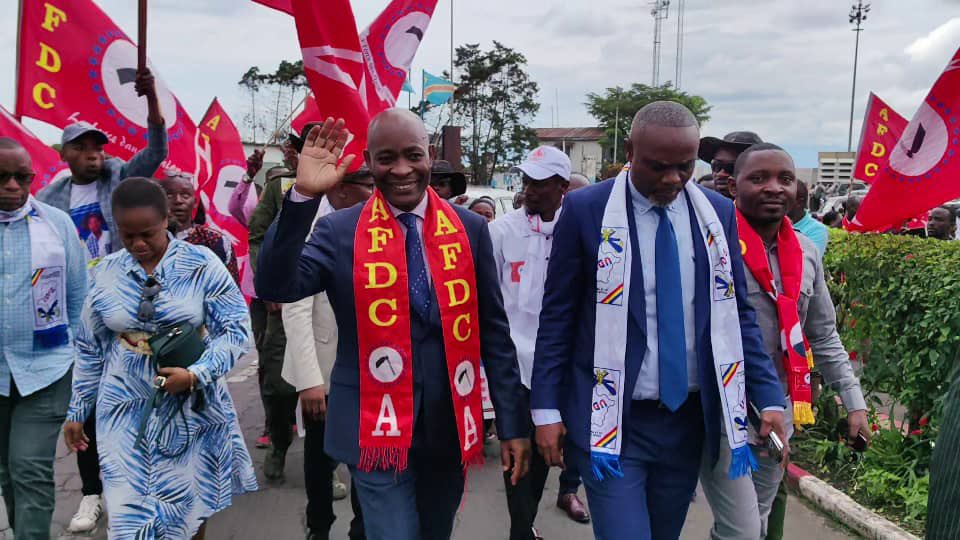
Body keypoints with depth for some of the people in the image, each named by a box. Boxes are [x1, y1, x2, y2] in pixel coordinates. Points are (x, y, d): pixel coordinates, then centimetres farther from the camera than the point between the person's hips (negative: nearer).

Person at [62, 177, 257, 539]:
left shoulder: (202, 265, -9)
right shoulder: (106, 272, 1)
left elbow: (237, 329, -8)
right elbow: (89, 349, 10)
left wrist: (196, 375, -21)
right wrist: (77, 411, 13)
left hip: (194, 408, -1)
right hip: (127, 412, 2)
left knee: (191, 508, 12)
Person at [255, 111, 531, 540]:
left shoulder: (469, 228, 1)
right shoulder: (339, 231, -5)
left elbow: (493, 332, 3)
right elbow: (275, 286, -20)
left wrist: (513, 422, 2)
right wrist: (304, 196, -28)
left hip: (450, 426, 3)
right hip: (378, 427, -3)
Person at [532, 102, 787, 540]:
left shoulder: (718, 213, 2)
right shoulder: (586, 209, -7)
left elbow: (736, 312, 7)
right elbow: (557, 315, -4)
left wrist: (769, 397, -1)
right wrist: (546, 408, -6)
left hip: (690, 418, 4)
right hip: (611, 420, -3)